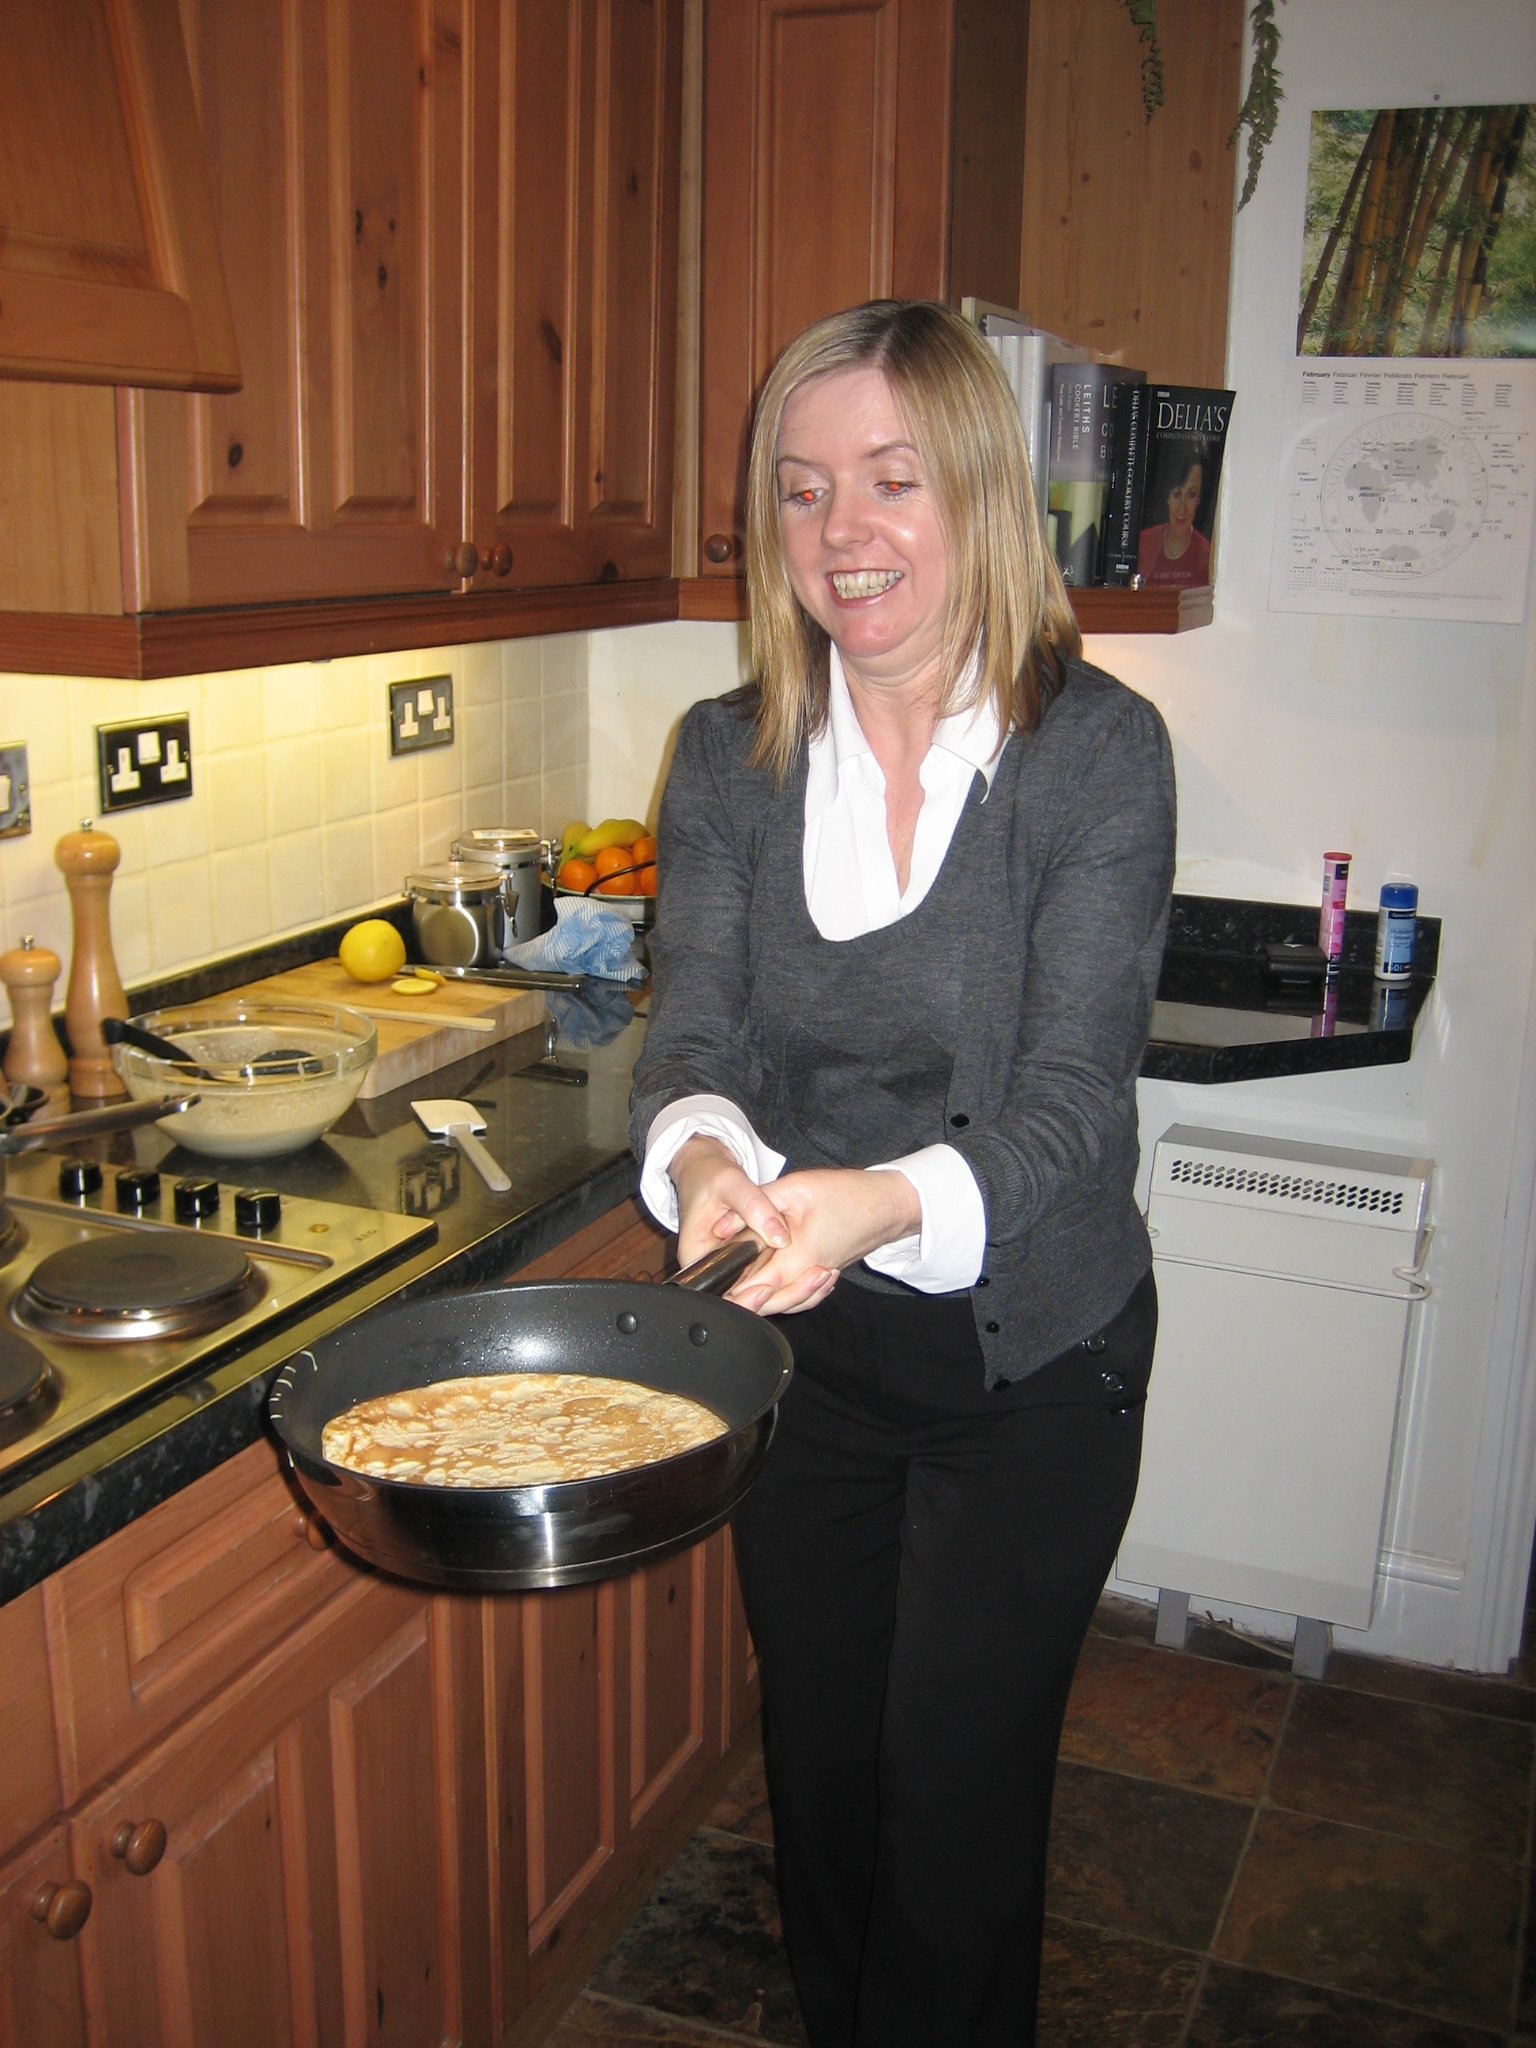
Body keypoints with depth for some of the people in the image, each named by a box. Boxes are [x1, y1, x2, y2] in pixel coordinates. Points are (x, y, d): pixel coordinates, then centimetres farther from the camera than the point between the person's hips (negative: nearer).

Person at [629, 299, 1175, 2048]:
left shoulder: (1098, 749, -15)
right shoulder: (728, 756, -3)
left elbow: (1072, 1096, -22)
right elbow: (691, 1032, -9)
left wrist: (889, 1200, -41)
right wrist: (707, 1151, -33)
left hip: (1028, 1355, -3)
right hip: (802, 1339, 4)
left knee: (959, 1795, 8)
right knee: (819, 1761, 21)